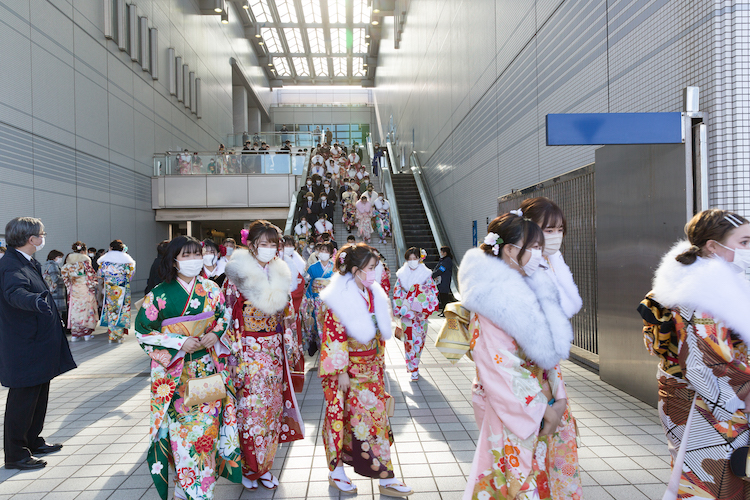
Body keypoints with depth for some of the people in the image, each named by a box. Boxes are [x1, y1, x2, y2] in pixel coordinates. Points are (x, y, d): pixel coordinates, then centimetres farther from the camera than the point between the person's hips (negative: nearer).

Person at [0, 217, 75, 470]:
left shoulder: (28, 263, 11)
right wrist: (35, 300, -62)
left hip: (38, 348, 10)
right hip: (25, 349, -10)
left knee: (38, 396, 20)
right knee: (23, 399, 1)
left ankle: (33, 442, 34)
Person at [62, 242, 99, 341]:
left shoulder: (69, 261, 8)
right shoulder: (85, 260, -7)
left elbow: (65, 275, 8)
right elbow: (90, 275, -10)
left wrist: (69, 287, 14)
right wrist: (92, 287, -2)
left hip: (73, 289, 4)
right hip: (85, 290, -4)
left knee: (74, 311, 7)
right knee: (86, 310, 3)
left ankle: (74, 334, 8)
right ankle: (87, 333, 6)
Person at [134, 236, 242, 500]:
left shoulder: (211, 289, 1)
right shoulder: (160, 294, -8)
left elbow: (224, 316, 13)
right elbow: (143, 331, -6)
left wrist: (215, 334, -9)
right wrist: (180, 343, -16)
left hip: (209, 370, 3)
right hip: (176, 374, -3)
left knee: (207, 424, 9)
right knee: (183, 429, 2)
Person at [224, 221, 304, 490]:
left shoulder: (280, 274, 6)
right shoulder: (238, 275, -9)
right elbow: (229, 319, -10)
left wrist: (290, 347, 11)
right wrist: (235, 355, -13)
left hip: (274, 352, 5)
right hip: (249, 352, -5)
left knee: (272, 407, 11)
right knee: (250, 409, 3)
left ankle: (265, 465, 27)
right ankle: (248, 467, 23)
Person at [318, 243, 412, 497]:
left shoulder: (374, 295, 5)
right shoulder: (339, 299, -16)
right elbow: (334, 337, -16)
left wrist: (380, 363, 15)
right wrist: (341, 372, -16)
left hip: (370, 368, 7)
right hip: (347, 368, -6)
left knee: (376, 417, 9)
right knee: (340, 416, 6)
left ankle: (385, 478, 17)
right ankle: (336, 473, 25)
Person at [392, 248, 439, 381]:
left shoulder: (426, 274, 2)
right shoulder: (402, 275, 4)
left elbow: (433, 292, 3)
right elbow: (397, 293, 7)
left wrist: (427, 309, -5)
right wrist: (397, 311, 4)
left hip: (420, 313, 0)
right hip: (406, 313, 0)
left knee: (419, 340, 4)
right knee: (409, 340, -3)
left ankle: (413, 365, 22)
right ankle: (413, 370, 4)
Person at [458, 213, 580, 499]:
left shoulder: (529, 288, 8)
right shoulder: (494, 296, -20)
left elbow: (549, 350, 11)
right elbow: (496, 370, -20)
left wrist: (559, 398, 5)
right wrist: (541, 410, -13)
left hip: (546, 409, 8)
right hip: (515, 415, -8)